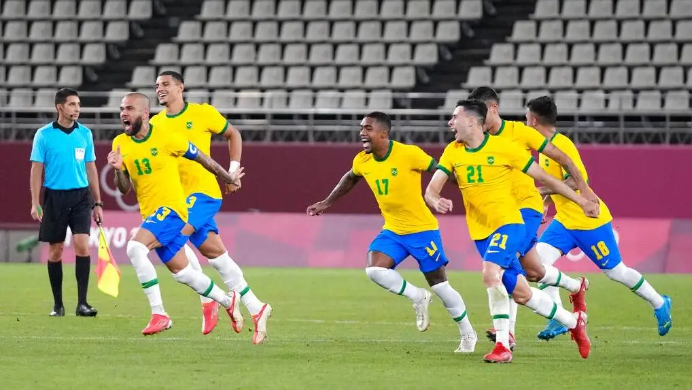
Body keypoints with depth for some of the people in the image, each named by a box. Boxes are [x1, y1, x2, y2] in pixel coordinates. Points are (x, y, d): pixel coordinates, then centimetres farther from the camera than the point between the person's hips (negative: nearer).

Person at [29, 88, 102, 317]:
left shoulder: (85, 133, 7)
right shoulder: (44, 135, -2)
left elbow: (91, 169, 13)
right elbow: (36, 169, -1)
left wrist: (98, 203, 12)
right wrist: (35, 203, -8)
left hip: (81, 196, 1)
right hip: (54, 197, -1)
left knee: (82, 245, -12)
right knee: (55, 251, 4)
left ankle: (82, 303, -11)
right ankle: (58, 304, 14)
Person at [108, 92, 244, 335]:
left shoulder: (166, 137, -12)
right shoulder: (120, 144, 4)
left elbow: (201, 158, 1)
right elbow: (124, 189, 6)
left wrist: (229, 178, 12)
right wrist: (118, 169, -15)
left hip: (171, 209, -7)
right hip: (151, 214, 7)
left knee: (135, 248, -28)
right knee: (181, 273, 15)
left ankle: (159, 314, -24)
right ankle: (227, 301, 38)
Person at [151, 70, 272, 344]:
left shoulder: (202, 113, -2)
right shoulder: (154, 124, 8)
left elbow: (233, 135, 11)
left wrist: (233, 171, 3)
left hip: (203, 191, -5)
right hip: (176, 196, 5)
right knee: (217, 256, 6)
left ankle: (208, 300, -16)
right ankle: (256, 309, 14)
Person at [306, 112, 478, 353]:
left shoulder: (409, 154, -21)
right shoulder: (362, 161, -3)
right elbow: (350, 179, 19)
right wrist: (326, 203, 21)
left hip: (422, 229, -5)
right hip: (393, 230, 5)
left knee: (439, 285, 0)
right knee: (374, 269, -18)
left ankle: (468, 335, 18)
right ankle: (418, 298, 6)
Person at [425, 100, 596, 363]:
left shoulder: (502, 147, -11)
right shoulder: (452, 152, 2)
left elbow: (544, 178, -4)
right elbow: (431, 190, -2)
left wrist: (582, 201, -1)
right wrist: (436, 202, -28)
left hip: (508, 224, -5)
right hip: (480, 232, 5)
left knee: (490, 272, -29)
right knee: (520, 293, 9)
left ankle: (503, 346, -24)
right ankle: (573, 322, 30)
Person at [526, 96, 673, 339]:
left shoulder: (562, 144, -21)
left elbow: (575, 180, -30)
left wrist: (542, 191, -28)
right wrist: (544, 204, 13)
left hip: (589, 221, -8)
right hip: (564, 221, 8)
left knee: (615, 270, 4)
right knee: (539, 259, -11)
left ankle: (660, 304, 26)